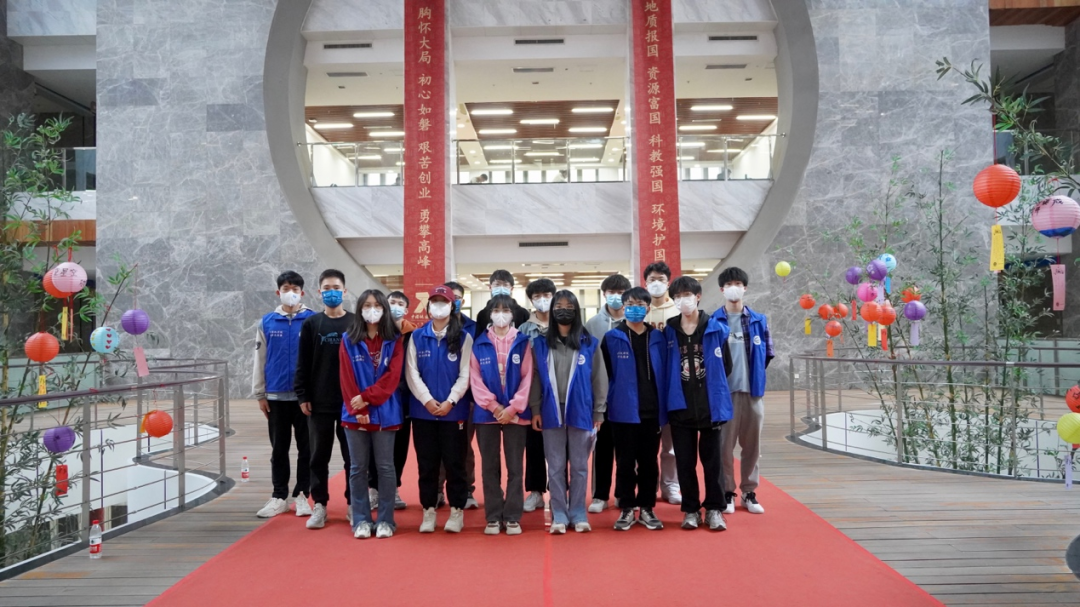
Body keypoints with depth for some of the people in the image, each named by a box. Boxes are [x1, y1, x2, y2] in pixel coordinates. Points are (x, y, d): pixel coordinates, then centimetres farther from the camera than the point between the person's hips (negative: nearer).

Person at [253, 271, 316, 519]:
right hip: (276, 396, 2)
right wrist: (260, 394, 5)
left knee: (305, 448, 7)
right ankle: (279, 497, 20)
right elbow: (260, 361, 6)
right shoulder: (267, 322, 3)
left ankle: (302, 495, 18)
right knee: (279, 449, 11)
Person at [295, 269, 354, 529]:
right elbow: (302, 364, 4)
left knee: (352, 456, 6)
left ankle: (353, 505, 17)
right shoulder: (310, 324, 5)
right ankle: (319, 505, 18)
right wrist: (302, 396, -2)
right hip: (319, 402, 1)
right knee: (319, 456, 7)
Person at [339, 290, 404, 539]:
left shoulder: (394, 340, 3)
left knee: (385, 467, 4)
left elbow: (393, 376, -6)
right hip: (355, 414, 1)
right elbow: (347, 378, -2)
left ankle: (385, 520, 12)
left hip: (385, 413, -1)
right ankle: (361, 520, 15)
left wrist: (367, 397, -15)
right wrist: (358, 409, -12)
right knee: (358, 468, 7)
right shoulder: (348, 340, 5)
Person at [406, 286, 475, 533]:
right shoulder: (417, 337, 6)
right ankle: (428, 511, 19)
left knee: (455, 462, 3)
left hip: (454, 410, -1)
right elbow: (411, 373, 0)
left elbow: (465, 374, -4)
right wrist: (427, 400, -12)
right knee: (426, 463, 8)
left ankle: (457, 511, 15)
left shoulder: (463, 337, 2)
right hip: (422, 410, 2)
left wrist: (450, 401, -14)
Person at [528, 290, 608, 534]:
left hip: (580, 412, 0)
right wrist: (535, 409, -1)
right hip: (551, 413, 1)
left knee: (579, 466, 7)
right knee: (555, 466, 5)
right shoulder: (541, 343, 5)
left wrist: (599, 411, 0)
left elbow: (599, 378, 3)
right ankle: (559, 515, 12)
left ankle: (578, 514, 16)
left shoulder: (589, 343, 2)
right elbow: (535, 378, 4)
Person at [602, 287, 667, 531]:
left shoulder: (658, 338, 6)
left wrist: (663, 407, 2)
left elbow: (664, 373, 7)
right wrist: (602, 407, -5)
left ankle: (647, 508, 22)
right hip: (623, 411, -2)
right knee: (625, 462, 6)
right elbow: (604, 374, -1)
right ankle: (627, 509, 18)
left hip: (651, 411, 2)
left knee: (649, 462, 10)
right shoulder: (612, 338, -1)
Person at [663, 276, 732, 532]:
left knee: (712, 460, 8)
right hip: (680, 407, 1)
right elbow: (662, 368, 6)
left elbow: (724, 365, 5)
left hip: (710, 405, -1)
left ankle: (714, 509, 20)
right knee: (685, 461, 8)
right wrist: (670, 395, 0)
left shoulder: (716, 329, -2)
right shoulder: (668, 332, 0)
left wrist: (716, 391, 4)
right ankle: (691, 509, 20)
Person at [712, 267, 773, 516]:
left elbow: (767, 353, 11)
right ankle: (727, 492, 15)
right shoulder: (713, 321, -2)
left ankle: (749, 492, 21)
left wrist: (755, 376, 8)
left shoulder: (759, 321, 5)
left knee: (752, 444, 9)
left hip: (752, 390, 3)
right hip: (724, 391, -2)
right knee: (724, 444, 3)